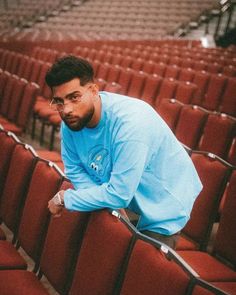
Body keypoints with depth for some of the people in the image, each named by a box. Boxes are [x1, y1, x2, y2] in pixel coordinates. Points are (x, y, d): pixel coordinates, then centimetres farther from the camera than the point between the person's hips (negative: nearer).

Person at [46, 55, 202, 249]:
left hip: (163, 205, -6)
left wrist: (65, 198, -21)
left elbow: (118, 194, -33)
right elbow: (75, 171, -3)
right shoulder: (71, 120, -13)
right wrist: (108, 202, -21)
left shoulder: (129, 121, -35)